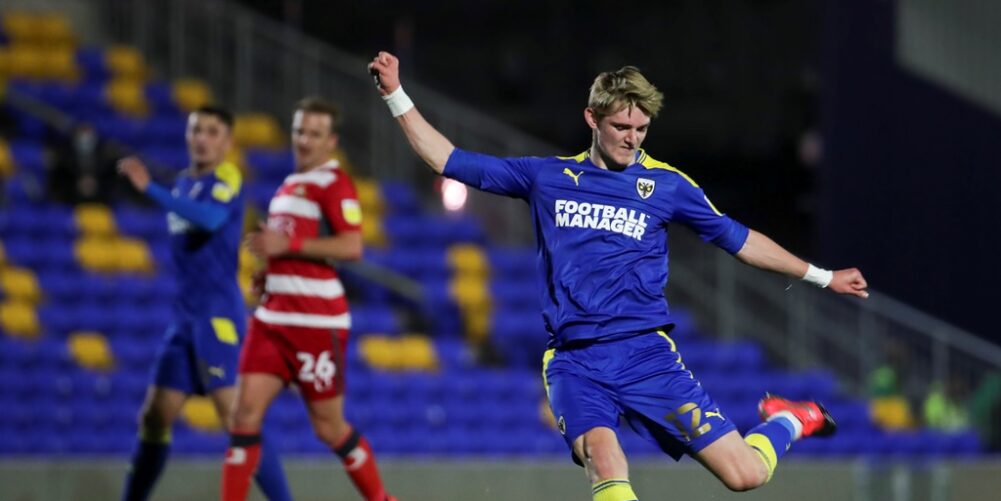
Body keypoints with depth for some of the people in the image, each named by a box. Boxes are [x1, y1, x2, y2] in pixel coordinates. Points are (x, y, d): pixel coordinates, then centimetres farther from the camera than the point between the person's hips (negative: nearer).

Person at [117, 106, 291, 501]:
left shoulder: (228, 179, -8)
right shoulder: (184, 183, 16)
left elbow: (209, 218, -30)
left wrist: (150, 188, -32)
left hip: (218, 316, -8)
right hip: (185, 316, 8)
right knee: (154, 416, 8)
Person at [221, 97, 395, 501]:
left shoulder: (334, 184, -8)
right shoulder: (290, 185, 18)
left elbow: (351, 247, -22)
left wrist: (287, 244, -21)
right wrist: (270, 266, 14)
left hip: (317, 321, -8)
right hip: (273, 314, 8)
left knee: (329, 426, 2)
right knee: (246, 410, -6)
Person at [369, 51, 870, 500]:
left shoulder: (666, 184, 7)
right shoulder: (547, 177, 10)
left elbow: (739, 239, 18)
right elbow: (450, 161, 14)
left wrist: (821, 276, 21)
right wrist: (395, 94, 8)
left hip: (647, 354, 0)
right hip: (575, 364, 0)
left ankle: (788, 421, 26)